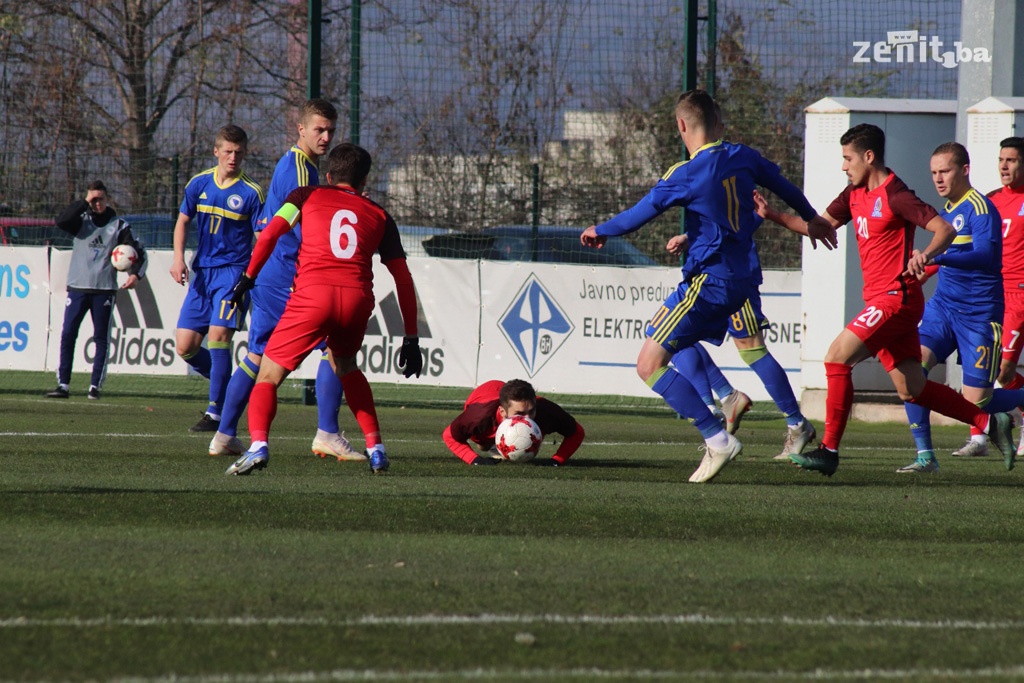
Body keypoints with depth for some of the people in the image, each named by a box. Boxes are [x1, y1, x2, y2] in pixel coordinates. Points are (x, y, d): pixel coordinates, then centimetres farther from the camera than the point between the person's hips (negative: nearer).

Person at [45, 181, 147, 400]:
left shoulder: (119, 225, 6)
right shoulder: (81, 221, 7)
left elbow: (138, 251, 5)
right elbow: (61, 221, -13)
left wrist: (135, 274, -12)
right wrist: (83, 203, -11)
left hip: (104, 289, -1)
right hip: (77, 287, 1)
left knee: (101, 338, 0)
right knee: (68, 335, -5)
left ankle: (95, 385, 5)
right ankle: (63, 385, -3)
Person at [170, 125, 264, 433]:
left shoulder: (251, 193, -5)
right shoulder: (199, 184, 6)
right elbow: (183, 221, 15)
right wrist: (178, 257, 0)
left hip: (234, 271, -5)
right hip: (202, 272, 5)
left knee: (218, 334, -19)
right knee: (185, 346, 0)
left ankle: (216, 412, -12)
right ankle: (227, 387, 23)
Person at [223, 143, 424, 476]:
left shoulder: (308, 196, 21)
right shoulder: (379, 216, 25)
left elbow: (269, 234, 5)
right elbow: (403, 278, 22)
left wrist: (247, 277, 13)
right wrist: (411, 338, 23)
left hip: (312, 295, -3)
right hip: (357, 298, 3)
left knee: (268, 377, 3)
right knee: (346, 368, 31)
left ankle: (258, 444, -23)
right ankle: (376, 448, 23)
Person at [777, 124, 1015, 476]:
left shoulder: (895, 196, -13)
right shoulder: (855, 195, 13)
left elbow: (945, 229, -17)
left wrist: (926, 255, -37)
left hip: (895, 298, -9)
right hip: (880, 299, 9)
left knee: (837, 357, -16)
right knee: (911, 390, 8)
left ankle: (829, 451, -13)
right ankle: (990, 423, 16)